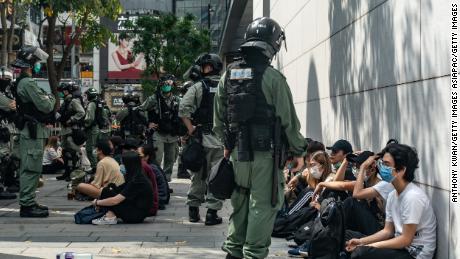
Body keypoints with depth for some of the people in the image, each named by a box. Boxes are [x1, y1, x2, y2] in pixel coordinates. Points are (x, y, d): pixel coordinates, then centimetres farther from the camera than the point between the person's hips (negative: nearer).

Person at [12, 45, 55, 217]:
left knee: (28, 168, 14)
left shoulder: (22, 82, 17)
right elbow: (45, 106, -18)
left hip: (30, 131, 11)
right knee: (32, 168, -9)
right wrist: (52, 99, 0)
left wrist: (47, 99, 9)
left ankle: (28, 202, 21)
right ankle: (27, 205, -8)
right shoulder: (28, 83, -17)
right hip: (33, 131, -11)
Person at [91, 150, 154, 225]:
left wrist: (97, 202, -8)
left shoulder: (136, 182, -22)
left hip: (137, 215, -10)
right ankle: (110, 214, -7)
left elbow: (115, 201, -23)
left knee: (107, 192, -12)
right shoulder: (139, 177, 8)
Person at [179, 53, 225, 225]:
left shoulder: (198, 87, -3)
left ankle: (193, 210, 18)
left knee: (198, 175, 11)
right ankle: (212, 213, 3)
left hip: (202, 138, -1)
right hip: (222, 140, 1)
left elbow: (183, 108, -14)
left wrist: (190, 128, -5)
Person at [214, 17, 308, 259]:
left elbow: (219, 118, 12)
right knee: (263, 206, 1)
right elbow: (288, 120, -9)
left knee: (239, 204, 18)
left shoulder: (228, 75, 4)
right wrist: (298, 151, 3)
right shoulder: (272, 77, -13)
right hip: (265, 154, -6)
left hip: (237, 152, 6)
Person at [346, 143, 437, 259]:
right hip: (401, 246, 9)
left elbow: (406, 240, -19)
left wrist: (371, 246, -16)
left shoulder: (413, 197, -21)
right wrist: (361, 241, -1)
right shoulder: (392, 196, 8)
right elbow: (388, 231, 13)